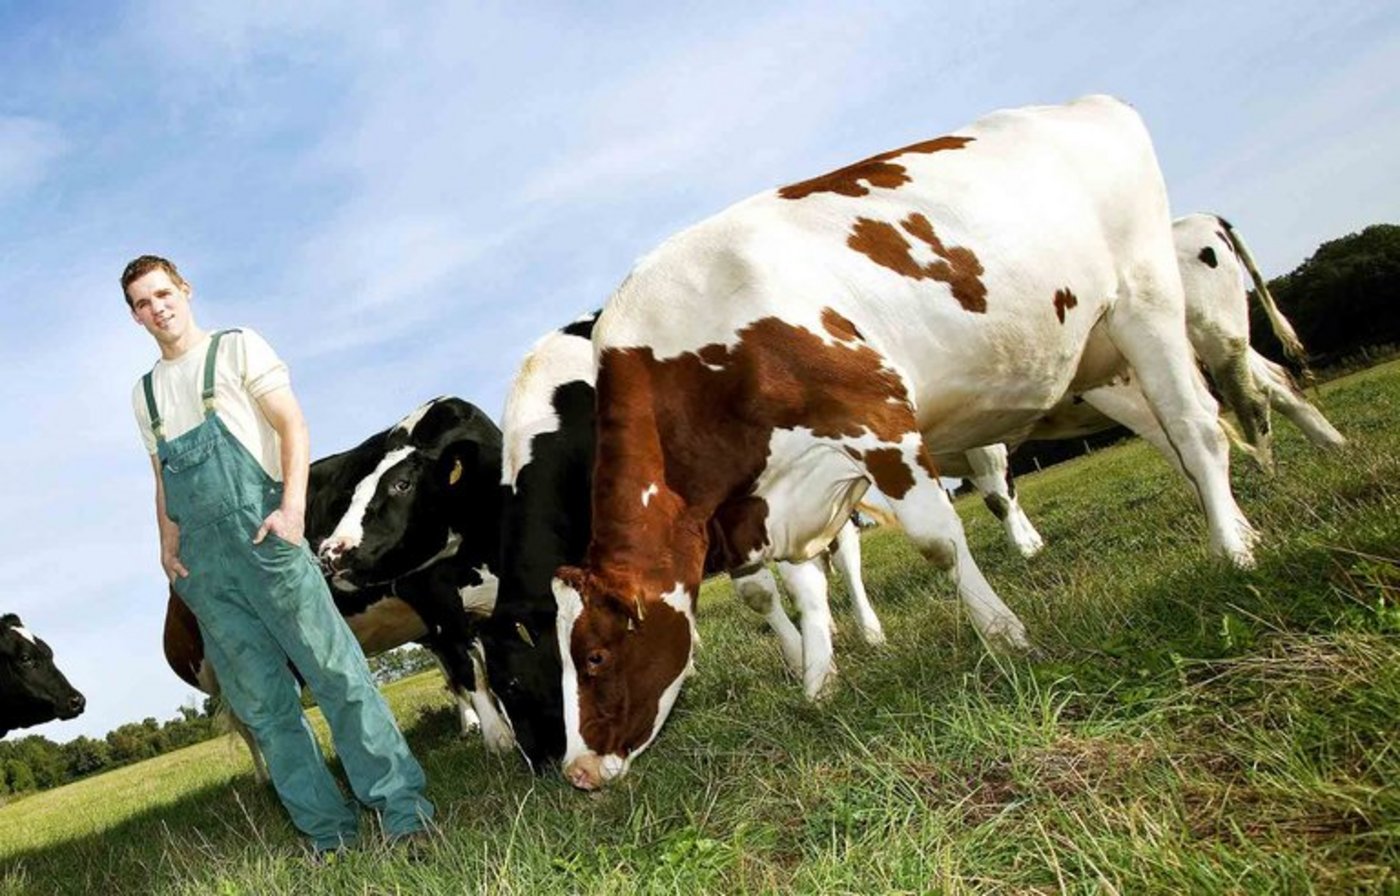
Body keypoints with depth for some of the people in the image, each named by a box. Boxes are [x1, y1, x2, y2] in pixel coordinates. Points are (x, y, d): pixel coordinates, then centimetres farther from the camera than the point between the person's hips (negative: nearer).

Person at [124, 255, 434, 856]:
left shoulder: (237, 348, 7)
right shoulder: (145, 392, 22)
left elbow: (293, 427, -3)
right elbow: (164, 480, 24)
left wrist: (292, 506, -17)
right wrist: (168, 546, 8)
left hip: (262, 535, -5)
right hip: (203, 566, 5)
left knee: (336, 671, -10)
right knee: (262, 703, 3)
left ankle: (404, 812, -6)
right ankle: (330, 834, 9)